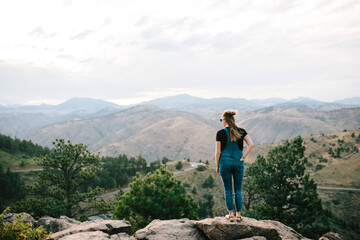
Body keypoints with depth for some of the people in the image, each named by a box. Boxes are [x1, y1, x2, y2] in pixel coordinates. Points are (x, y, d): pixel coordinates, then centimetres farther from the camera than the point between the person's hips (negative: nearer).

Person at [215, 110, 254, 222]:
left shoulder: (220, 133, -7)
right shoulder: (241, 131, 0)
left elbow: (218, 151, -6)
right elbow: (251, 144, -10)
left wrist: (217, 166, 3)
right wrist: (243, 157, -4)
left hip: (225, 162, -2)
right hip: (238, 163, 2)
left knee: (228, 190, 8)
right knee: (238, 190, 11)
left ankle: (231, 214, 11)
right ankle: (238, 214, 14)